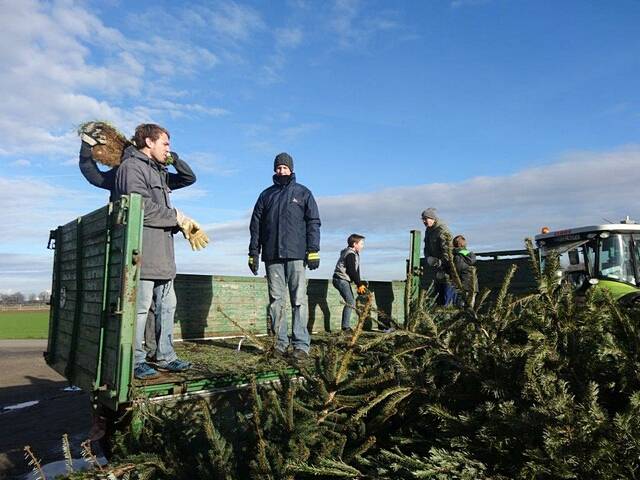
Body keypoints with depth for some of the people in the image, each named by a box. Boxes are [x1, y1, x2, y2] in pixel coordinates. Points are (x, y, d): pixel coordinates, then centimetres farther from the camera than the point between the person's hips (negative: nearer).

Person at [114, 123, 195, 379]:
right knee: (140, 306, -5)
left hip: (162, 254, 10)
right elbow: (142, 207, -18)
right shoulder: (132, 166, -5)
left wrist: (179, 223, 3)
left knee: (167, 305, 12)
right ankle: (136, 360, 5)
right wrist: (175, 216, -8)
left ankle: (165, 356, 20)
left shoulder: (158, 172, 25)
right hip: (143, 251, -10)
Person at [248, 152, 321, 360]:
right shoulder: (266, 195, 17)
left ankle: (301, 344, -4)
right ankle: (281, 341, 9)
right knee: (276, 300, 3)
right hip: (272, 255, 3)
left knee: (299, 300, -6)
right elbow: (255, 225, 15)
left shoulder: (303, 193, 10)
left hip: (296, 254, -3)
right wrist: (253, 252, 7)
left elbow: (313, 222, 3)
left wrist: (313, 250, -8)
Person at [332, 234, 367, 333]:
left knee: (350, 302, 12)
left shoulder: (354, 254, 17)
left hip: (344, 280, 11)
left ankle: (345, 325, 16)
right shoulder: (350, 254, -15)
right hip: (341, 279, -11)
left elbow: (356, 271, 16)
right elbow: (352, 271, -21)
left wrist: (360, 283, 8)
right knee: (350, 302, -14)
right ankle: (346, 327, -13)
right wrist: (359, 284, -17)